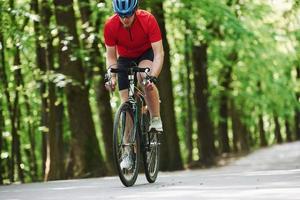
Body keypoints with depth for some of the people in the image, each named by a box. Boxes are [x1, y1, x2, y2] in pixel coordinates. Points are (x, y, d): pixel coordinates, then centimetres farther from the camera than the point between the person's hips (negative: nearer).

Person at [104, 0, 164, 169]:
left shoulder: (148, 20, -32)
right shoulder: (110, 26, -26)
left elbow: (159, 53, -32)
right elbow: (111, 56, -15)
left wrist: (153, 76, -47)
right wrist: (112, 77, -32)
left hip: (147, 53, -2)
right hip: (125, 58, 2)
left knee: (145, 76, -36)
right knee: (126, 102, -7)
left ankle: (156, 119, -19)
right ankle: (128, 153, -1)